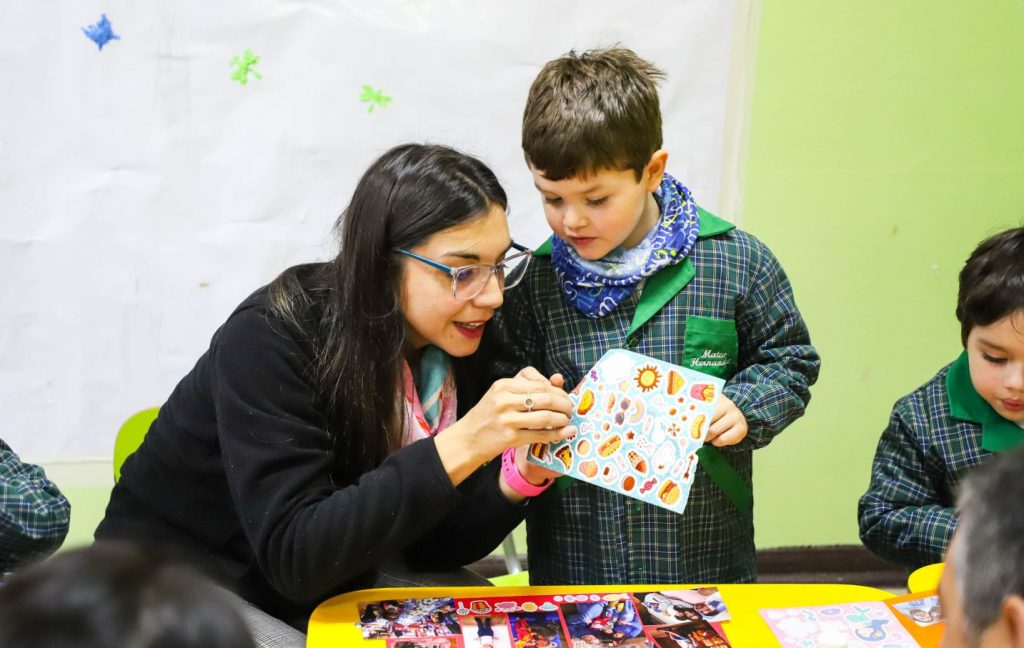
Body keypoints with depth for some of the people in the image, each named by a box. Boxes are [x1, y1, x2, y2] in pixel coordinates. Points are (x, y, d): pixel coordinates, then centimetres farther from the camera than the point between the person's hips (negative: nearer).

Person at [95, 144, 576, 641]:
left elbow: (434, 545, -6)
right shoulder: (272, 338, -27)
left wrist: (520, 473, -26)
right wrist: (458, 447, -41)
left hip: (330, 578, 6)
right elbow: (295, 555, -34)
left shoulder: (461, 345, -9)